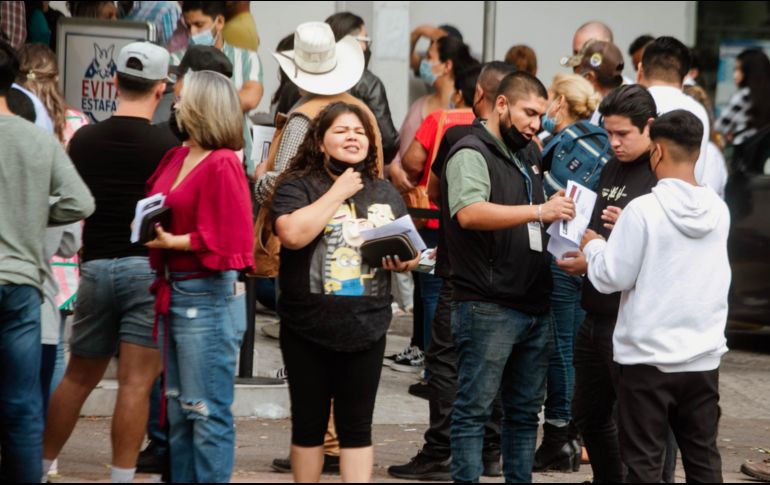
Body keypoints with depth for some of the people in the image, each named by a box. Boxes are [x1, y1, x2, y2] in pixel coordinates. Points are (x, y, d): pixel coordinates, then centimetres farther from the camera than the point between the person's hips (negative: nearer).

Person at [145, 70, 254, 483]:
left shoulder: (222, 165, -13)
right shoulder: (177, 158, 11)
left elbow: (225, 239, -17)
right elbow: (160, 212, 18)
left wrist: (172, 242, -16)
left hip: (209, 296, -9)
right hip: (174, 293, 9)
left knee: (207, 410, -5)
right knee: (178, 410, 14)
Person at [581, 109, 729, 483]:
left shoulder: (643, 210, -15)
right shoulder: (719, 211, 2)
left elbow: (611, 277, -11)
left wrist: (593, 247, 9)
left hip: (649, 357, -5)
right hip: (704, 357, 5)